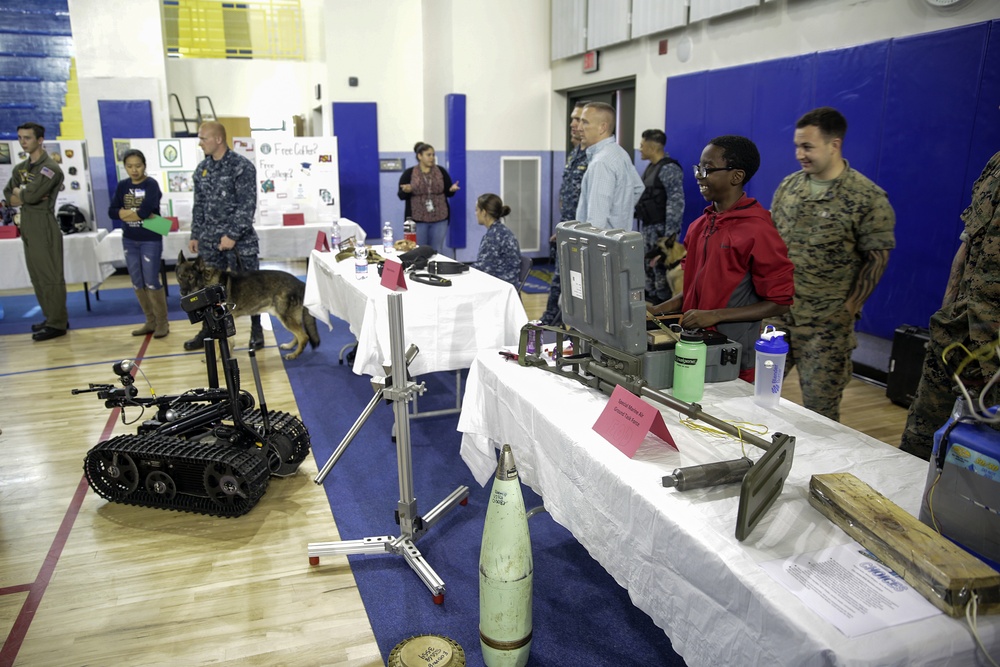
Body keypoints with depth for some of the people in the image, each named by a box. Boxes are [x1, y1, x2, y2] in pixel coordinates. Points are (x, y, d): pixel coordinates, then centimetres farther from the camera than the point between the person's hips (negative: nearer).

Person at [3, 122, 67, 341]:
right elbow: (8, 195, 10)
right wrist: (24, 198, -9)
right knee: (37, 276, 12)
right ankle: (52, 318, 20)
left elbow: (32, 194, -19)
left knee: (50, 276, -6)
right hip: (27, 227, 9)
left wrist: (19, 194, 1)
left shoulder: (50, 167, -10)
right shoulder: (20, 168, 16)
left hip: (44, 226, -9)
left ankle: (57, 324, -2)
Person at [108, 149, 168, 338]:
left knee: (151, 282, -4)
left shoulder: (151, 184, -10)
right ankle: (151, 321, 21)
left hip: (150, 240, -6)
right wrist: (138, 214, -16)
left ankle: (163, 322, 10)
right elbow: (112, 211, -2)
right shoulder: (122, 185, 6)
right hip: (129, 240, 6)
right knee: (137, 283, 9)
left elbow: (146, 210, -24)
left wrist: (126, 213, -7)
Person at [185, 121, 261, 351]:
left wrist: (233, 235, -19)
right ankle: (207, 331, 21)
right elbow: (199, 205, 16)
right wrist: (195, 235, 12)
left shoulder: (242, 166, -10)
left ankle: (256, 330, 16)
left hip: (240, 239, -6)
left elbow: (247, 205, -14)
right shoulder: (202, 168, 10)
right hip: (209, 239, 6)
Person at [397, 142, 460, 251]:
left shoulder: (441, 171, 5)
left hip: (439, 219, 2)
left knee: (437, 251, 9)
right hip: (417, 220, -2)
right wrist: (406, 191, -22)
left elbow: (448, 192, 9)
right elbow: (401, 195, 0)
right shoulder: (409, 173, -1)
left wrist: (452, 189, -13)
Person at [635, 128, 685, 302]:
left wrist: (669, 233, -24)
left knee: (661, 267, -4)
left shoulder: (669, 169, -16)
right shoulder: (651, 167, 13)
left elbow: (676, 203, -21)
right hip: (647, 226, 10)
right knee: (648, 267, 15)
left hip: (660, 228, -10)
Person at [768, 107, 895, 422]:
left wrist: (849, 308, -9)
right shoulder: (789, 186, 7)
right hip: (776, 310, 5)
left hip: (826, 321, -5)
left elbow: (876, 258, -6)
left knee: (819, 404, 2)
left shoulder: (868, 198, -9)